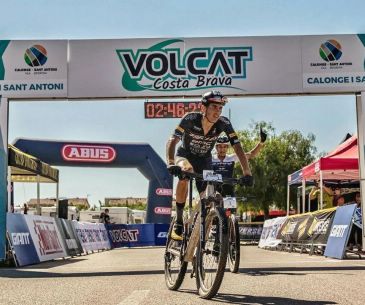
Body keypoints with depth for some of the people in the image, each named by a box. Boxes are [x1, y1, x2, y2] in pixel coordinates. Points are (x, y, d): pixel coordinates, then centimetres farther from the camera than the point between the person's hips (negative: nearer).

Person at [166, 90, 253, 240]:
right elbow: (172, 141, -35)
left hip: (204, 161, 3)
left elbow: (238, 148, -25)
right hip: (184, 156, -3)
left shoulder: (224, 123, -23)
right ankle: (178, 222, -27)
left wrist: (247, 173, -37)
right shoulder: (190, 119, -29)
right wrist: (171, 164, -52)